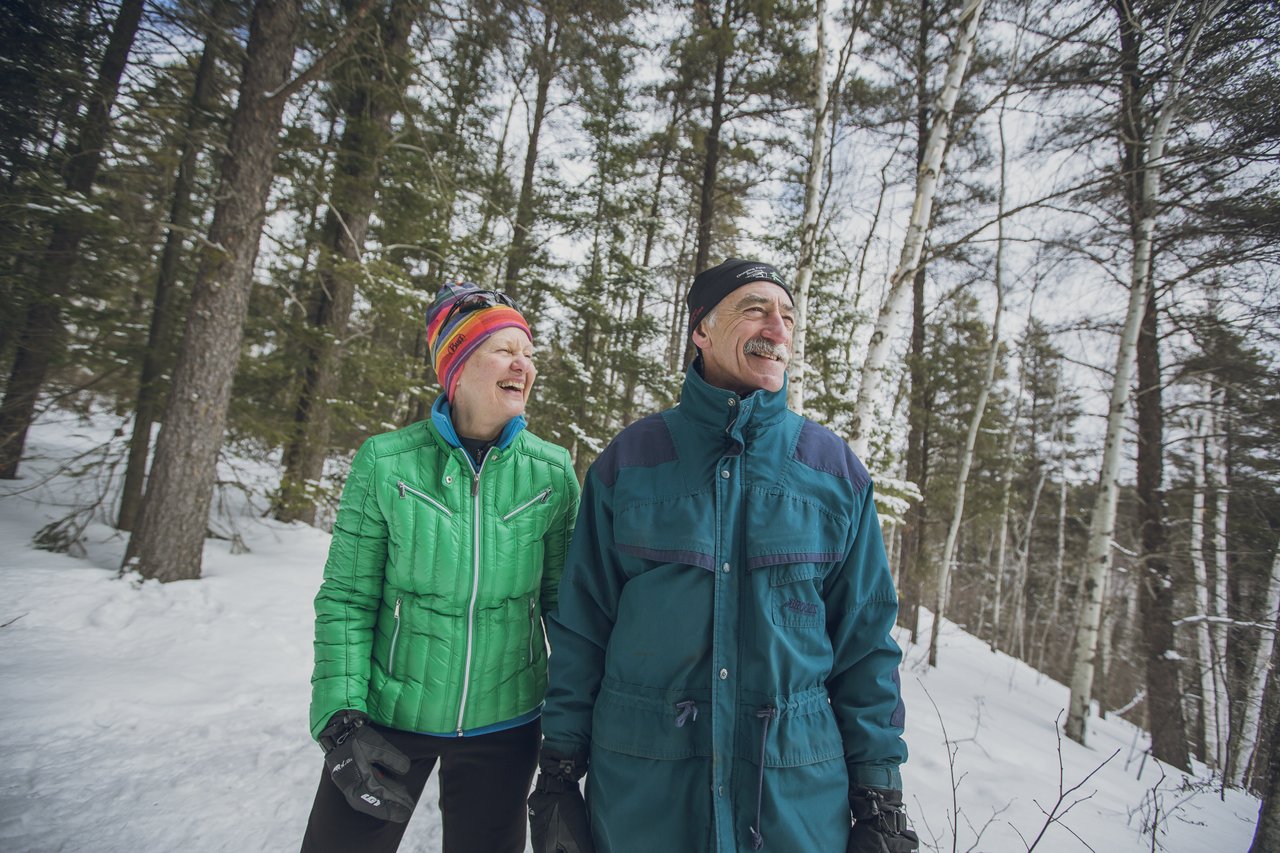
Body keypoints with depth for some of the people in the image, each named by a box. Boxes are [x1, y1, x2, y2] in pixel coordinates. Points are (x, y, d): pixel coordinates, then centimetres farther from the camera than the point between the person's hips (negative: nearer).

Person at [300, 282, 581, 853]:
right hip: (388, 717, -1)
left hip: (503, 724, 1)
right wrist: (340, 720, -11)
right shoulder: (386, 462, -12)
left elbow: (563, 602, 0)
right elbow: (347, 600, -6)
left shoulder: (552, 472, -8)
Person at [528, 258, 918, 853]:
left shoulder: (836, 471, -1)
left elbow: (865, 643, 2)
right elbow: (580, 629, -1)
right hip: (638, 783, 0)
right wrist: (558, 773, 0)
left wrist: (879, 796, 2)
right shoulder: (630, 461, -4)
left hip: (797, 791, 1)